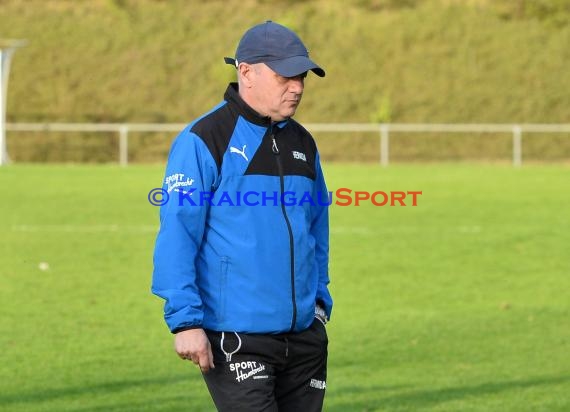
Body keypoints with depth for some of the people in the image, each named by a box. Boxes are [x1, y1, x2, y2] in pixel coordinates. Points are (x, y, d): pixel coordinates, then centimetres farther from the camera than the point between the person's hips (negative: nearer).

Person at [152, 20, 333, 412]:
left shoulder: (302, 142, 14)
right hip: (237, 341, -7)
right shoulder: (203, 141, -9)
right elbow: (176, 236, -13)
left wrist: (320, 300, 16)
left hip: (304, 335, 7)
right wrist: (186, 320, -18)